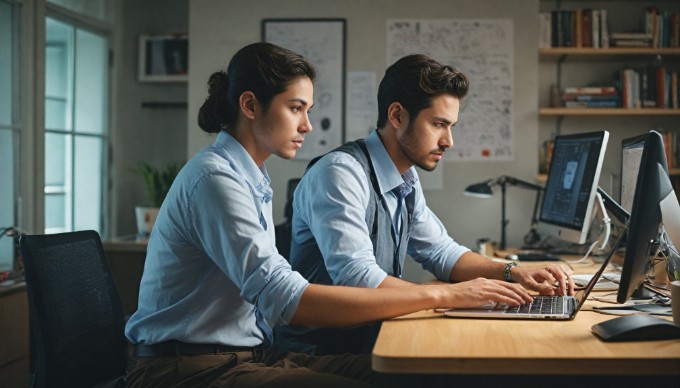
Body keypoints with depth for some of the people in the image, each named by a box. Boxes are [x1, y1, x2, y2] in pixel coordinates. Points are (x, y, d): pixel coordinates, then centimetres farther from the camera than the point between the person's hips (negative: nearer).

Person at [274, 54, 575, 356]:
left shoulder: (406, 178, 8)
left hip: (373, 337, 8)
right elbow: (355, 280, -28)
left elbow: (441, 251, 17)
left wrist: (513, 273, 2)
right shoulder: (340, 173, -20)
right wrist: (453, 294, -27)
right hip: (320, 350, -8)